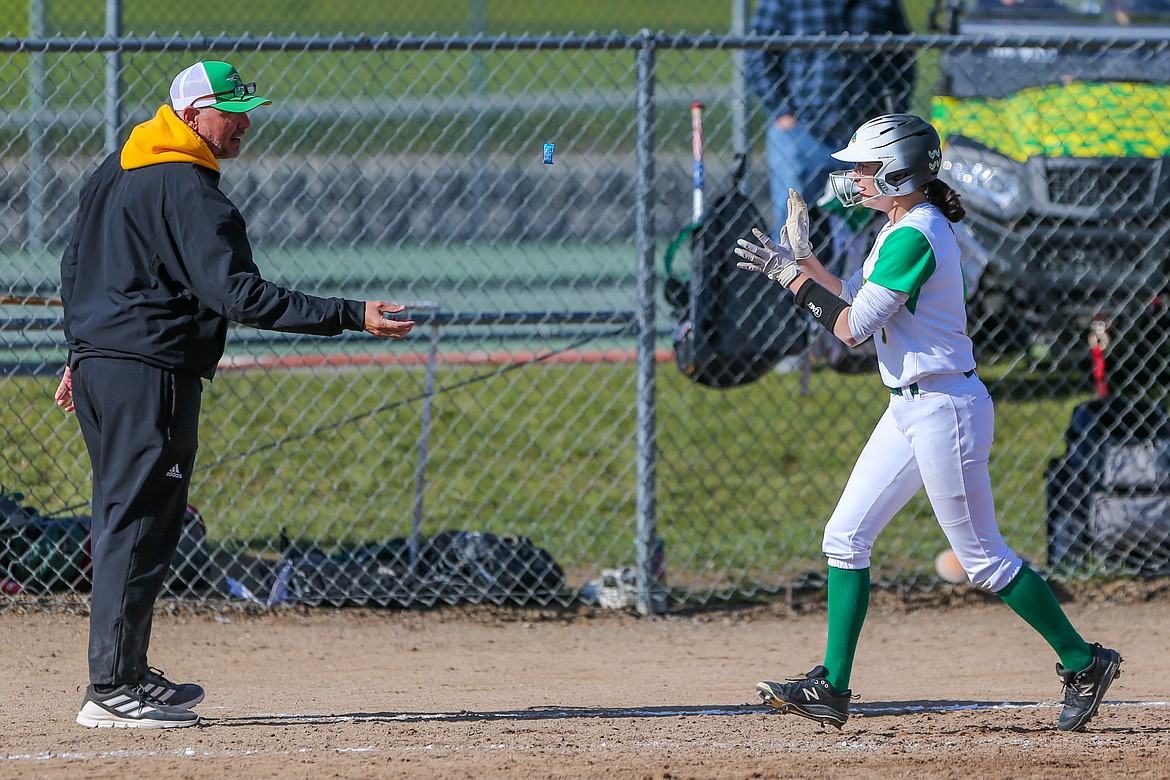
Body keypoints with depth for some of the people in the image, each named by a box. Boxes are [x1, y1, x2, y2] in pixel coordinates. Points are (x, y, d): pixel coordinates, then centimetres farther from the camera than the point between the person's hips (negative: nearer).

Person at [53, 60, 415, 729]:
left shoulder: (114, 172, 14)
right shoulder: (189, 190, -16)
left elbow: (74, 267, 23)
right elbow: (239, 294, -24)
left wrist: (82, 354, 31)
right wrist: (351, 317, -26)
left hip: (98, 360, 10)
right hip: (151, 372, -10)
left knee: (127, 521, 17)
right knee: (139, 525, -8)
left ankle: (128, 675, 24)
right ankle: (112, 692, -10)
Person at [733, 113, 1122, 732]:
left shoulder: (914, 237, -21)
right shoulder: (899, 229, 10)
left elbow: (851, 326, -21)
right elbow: (851, 305, 18)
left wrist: (792, 275, -12)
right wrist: (797, 260, 15)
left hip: (944, 410, -10)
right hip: (909, 409, 10)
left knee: (982, 557, -1)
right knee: (845, 536, 6)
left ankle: (1083, 663, 12)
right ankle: (831, 688, 8)